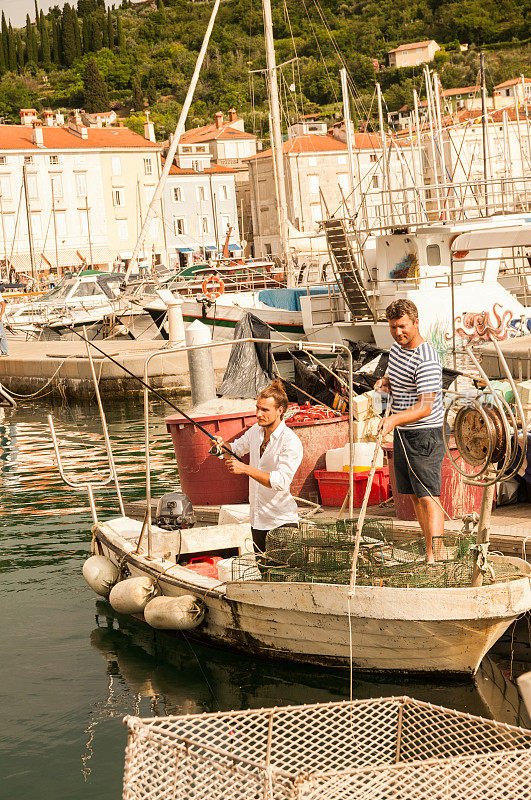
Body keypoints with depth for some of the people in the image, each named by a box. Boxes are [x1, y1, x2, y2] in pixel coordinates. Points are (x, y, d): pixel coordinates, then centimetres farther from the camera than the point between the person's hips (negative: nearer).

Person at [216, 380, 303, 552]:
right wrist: (222, 445, -3)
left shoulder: (291, 442, -18)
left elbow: (281, 481, -28)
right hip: (257, 519, 7)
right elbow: (235, 449, 21)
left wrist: (245, 469, -31)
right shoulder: (255, 431, 6)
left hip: (281, 520, -7)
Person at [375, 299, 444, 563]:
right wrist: (385, 382, 3)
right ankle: (434, 548, 21)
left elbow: (425, 407, -28)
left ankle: (434, 555, -13)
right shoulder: (396, 347, 7)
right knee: (414, 495, 12)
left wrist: (394, 418, -42)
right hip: (401, 433, 9)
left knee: (428, 496, -12)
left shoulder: (427, 361, -22)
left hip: (424, 435, -9)